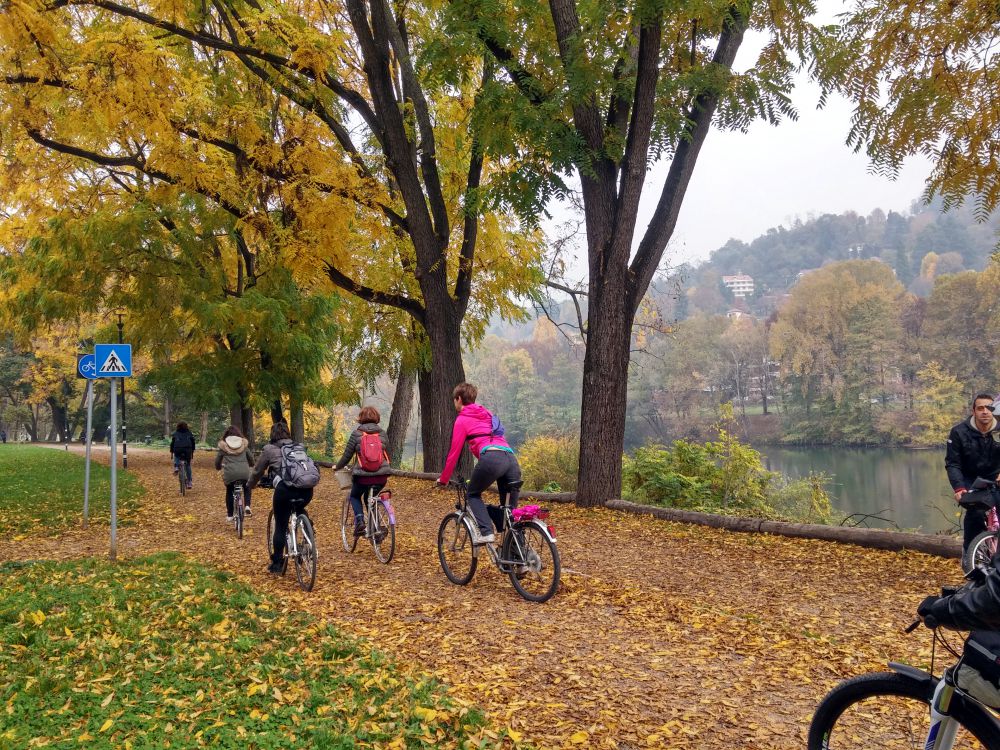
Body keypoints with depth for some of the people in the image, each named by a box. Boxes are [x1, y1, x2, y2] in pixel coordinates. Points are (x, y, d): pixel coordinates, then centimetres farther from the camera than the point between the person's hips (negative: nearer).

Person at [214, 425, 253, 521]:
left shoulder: (223, 445, 6)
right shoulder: (243, 443, 11)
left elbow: (217, 460, 11)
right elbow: (250, 459, 19)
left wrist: (219, 468, 33)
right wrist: (251, 464, 42)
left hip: (230, 473, -1)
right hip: (244, 472, 1)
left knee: (229, 492, 23)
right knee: (247, 488, 28)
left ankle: (229, 515, 24)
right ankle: (247, 506, 4)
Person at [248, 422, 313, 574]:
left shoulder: (269, 449, 15)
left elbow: (257, 471, 24)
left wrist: (250, 485, 44)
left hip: (285, 489, -4)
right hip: (307, 489, 4)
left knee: (280, 526, 9)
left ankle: (277, 564, 16)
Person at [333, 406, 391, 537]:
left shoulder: (357, 433, -1)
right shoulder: (381, 433, 7)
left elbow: (347, 455, 4)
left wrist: (337, 466, 22)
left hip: (363, 475, -3)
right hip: (381, 475, 3)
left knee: (355, 497, 25)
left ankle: (359, 521, 0)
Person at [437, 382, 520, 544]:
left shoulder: (462, 419, 12)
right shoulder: (487, 414, 32)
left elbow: (454, 452, 11)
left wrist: (443, 479, 22)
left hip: (491, 458, -6)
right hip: (511, 458, 6)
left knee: (473, 495, 18)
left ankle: (487, 533, 0)